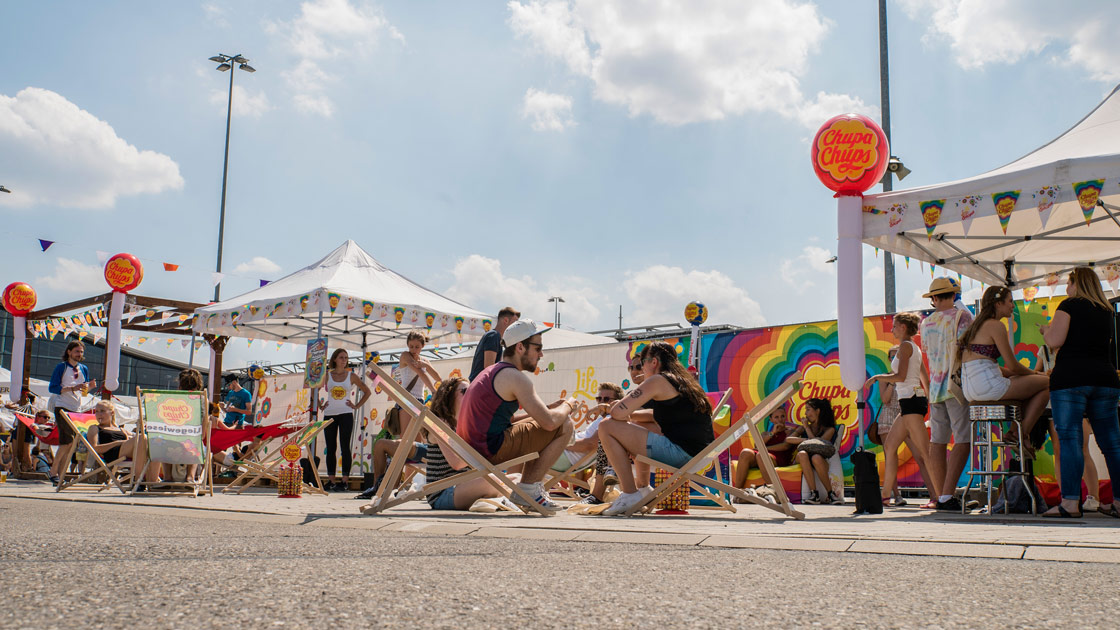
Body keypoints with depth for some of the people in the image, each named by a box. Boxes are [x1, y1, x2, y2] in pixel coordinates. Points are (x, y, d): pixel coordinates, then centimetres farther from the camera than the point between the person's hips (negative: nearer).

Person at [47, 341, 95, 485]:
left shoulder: (84, 369, 15)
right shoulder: (61, 367, -1)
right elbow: (52, 388, -8)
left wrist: (90, 386, -3)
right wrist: (72, 388, -19)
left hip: (76, 409, 6)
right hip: (62, 408, -6)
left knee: (66, 442, 5)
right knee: (73, 439, -17)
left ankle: (55, 472, 10)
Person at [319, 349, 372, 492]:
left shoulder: (351, 376, 4)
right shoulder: (326, 375, 6)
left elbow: (367, 391, 10)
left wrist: (357, 406, 3)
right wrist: (319, 405, 6)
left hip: (346, 414, -2)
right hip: (329, 414, 2)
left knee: (345, 447, -6)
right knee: (330, 448, 4)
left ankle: (345, 481, -5)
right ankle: (331, 481, 8)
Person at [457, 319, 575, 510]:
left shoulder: (490, 372, 20)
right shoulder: (515, 377, -11)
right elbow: (550, 422, -17)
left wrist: (548, 408, 18)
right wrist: (568, 406, 5)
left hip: (471, 448, 10)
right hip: (491, 450, -10)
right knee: (564, 426, -6)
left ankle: (526, 491, 18)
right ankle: (528, 488, -4)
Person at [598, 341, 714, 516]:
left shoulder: (658, 380, -7)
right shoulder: (685, 381, 20)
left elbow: (618, 413, -13)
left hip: (680, 452, -10)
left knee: (606, 428, -8)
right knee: (639, 429, 34)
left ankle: (630, 494, -8)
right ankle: (643, 488, 40)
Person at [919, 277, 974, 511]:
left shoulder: (926, 322, 12)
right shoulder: (961, 315, -4)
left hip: (935, 387, 6)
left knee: (938, 441, 10)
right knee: (963, 439, -9)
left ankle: (939, 495, 12)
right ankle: (947, 495, -19)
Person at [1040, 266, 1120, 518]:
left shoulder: (1070, 305, -2)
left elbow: (1055, 341, -10)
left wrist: (1046, 330, 10)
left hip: (1070, 378, -6)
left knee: (1069, 440, -7)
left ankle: (1070, 502, -12)